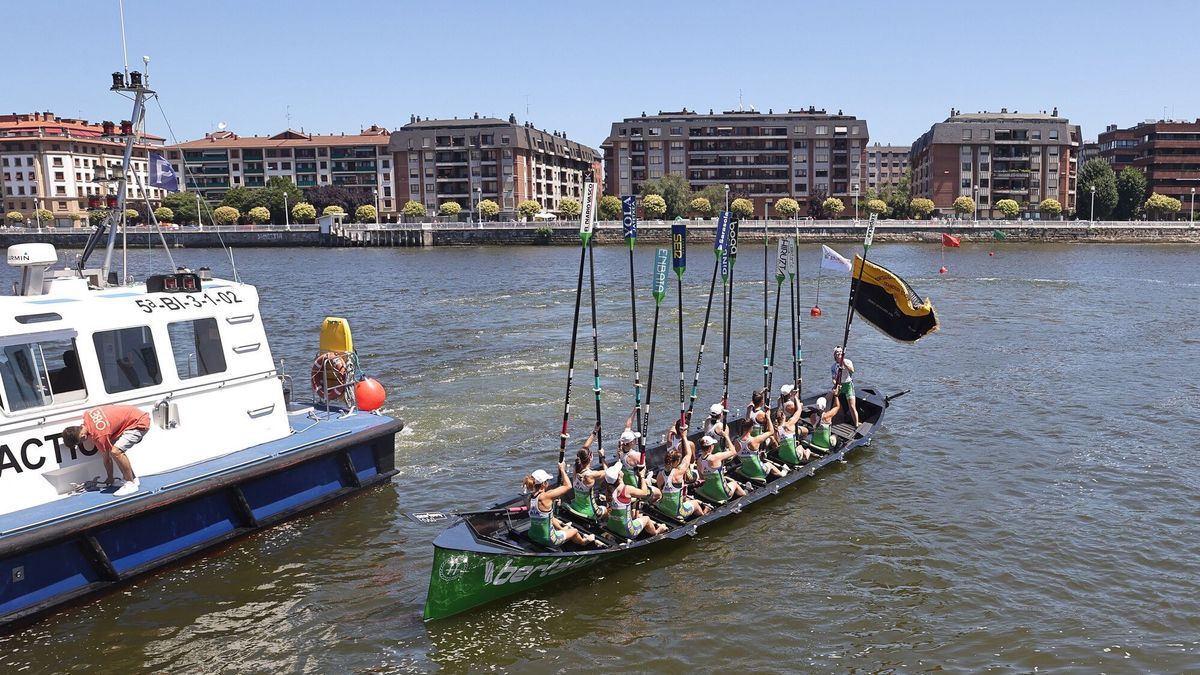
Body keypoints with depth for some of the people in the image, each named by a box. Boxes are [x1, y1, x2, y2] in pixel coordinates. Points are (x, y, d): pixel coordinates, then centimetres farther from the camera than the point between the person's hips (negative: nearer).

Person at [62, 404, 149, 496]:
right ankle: (133, 478, 21)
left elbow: (107, 459, -10)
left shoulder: (99, 436, -25)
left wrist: (110, 478, 6)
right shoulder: (87, 414, -5)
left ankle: (131, 484, -9)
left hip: (140, 423, -10)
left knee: (115, 452, -23)